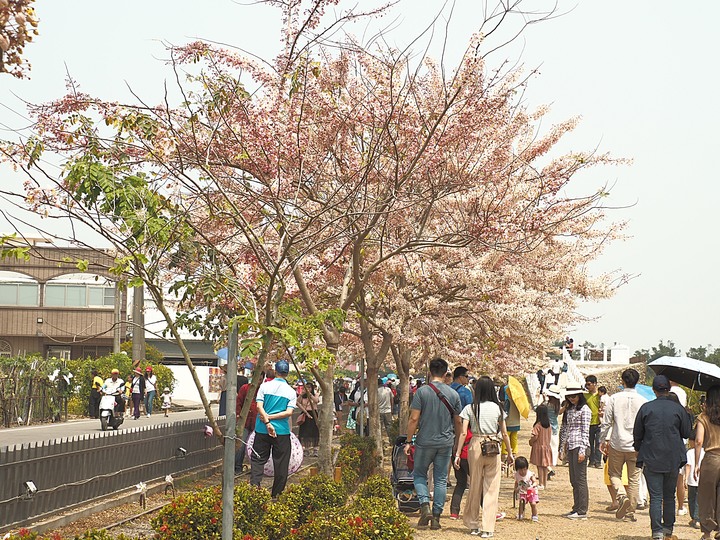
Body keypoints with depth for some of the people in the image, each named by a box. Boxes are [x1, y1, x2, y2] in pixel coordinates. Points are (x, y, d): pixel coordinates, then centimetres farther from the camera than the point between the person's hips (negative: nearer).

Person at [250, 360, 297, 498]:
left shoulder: (264, 386, -1)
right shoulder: (291, 392, 0)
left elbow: (259, 406, -10)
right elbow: (289, 412, -10)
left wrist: (267, 422, -13)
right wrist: (271, 418, -7)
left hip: (262, 429, 1)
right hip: (282, 431, -1)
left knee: (258, 460, 9)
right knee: (280, 463, 9)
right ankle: (276, 494, 14)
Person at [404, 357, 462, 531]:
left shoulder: (422, 391, -8)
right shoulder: (453, 394, 1)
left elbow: (414, 419, -10)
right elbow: (458, 422, 7)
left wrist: (408, 441, -2)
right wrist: (457, 442, 20)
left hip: (425, 442, -2)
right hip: (446, 443, 2)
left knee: (419, 474, 13)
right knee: (441, 479, 9)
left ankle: (425, 506, -7)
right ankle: (436, 517, 9)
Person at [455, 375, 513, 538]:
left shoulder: (470, 408, -2)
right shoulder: (497, 408, 1)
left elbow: (463, 433, -5)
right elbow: (504, 434, 4)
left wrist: (457, 453, -1)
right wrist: (510, 452, 14)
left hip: (476, 446, 0)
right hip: (494, 448, 0)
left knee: (474, 487, 13)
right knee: (491, 488, 3)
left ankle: (473, 525, 21)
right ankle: (488, 528, 1)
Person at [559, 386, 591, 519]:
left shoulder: (584, 409, -6)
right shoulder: (569, 410, 16)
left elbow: (585, 431, -11)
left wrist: (582, 450, -16)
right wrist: (562, 448, 16)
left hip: (580, 445, -8)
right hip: (570, 446, 8)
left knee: (580, 479, -6)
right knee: (573, 480, 9)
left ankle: (582, 511, -4)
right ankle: (576, 508, 14)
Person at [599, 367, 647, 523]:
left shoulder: (614, 398, -4)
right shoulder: (643, 401, -3)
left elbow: (606, 422, -2)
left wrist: (603, 440, 10)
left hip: (617, 444, 0)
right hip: (636, 446, 0)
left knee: (614, 473, 16)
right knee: (634, 479, 8)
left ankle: (621, 495, -12)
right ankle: (630, 513, 9)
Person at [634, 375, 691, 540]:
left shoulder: (646, 408, -4)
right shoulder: (678, 408, -4)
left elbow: (637, 434, 3)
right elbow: (686, 433, 5)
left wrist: (639, 451, 20)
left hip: (651, 459, -1)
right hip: (673, 459, 1)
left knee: (655, 497, -2)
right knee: (669, 496, 15)